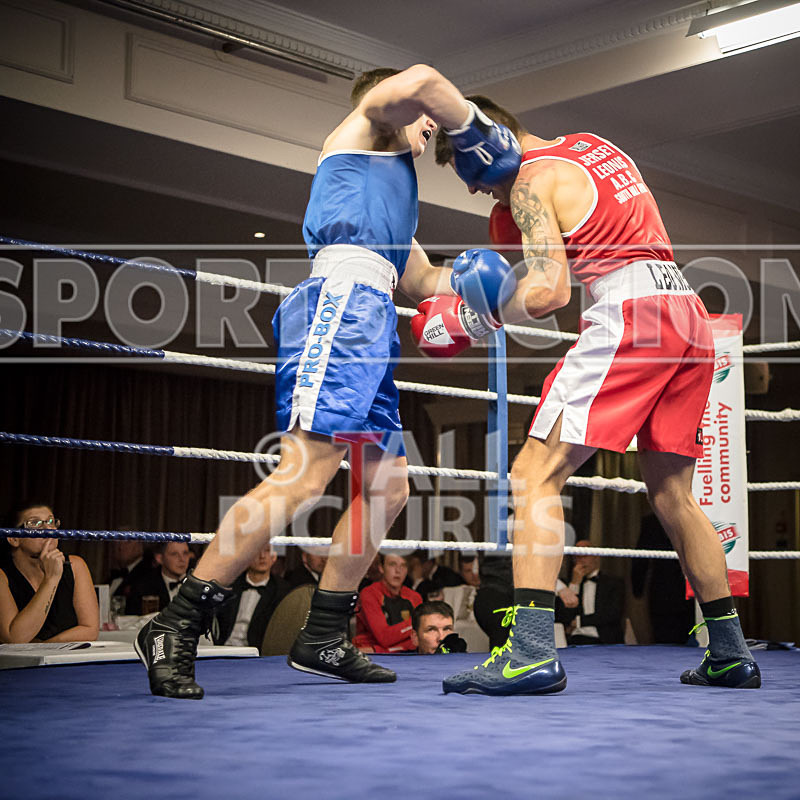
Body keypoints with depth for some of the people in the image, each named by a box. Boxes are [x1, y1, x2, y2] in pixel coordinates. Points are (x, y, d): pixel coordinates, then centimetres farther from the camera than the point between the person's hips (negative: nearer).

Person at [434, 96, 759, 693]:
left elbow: (551, 293, -12)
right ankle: (730, 654, 19)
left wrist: (496, 306, 7)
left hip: (630, 313, -9)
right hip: (691, 313, 9)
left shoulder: (532, 181, -1)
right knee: (671, 493, 16)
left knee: (536, 475, -8)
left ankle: (532, 651, -20)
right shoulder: (595, 146, 24)